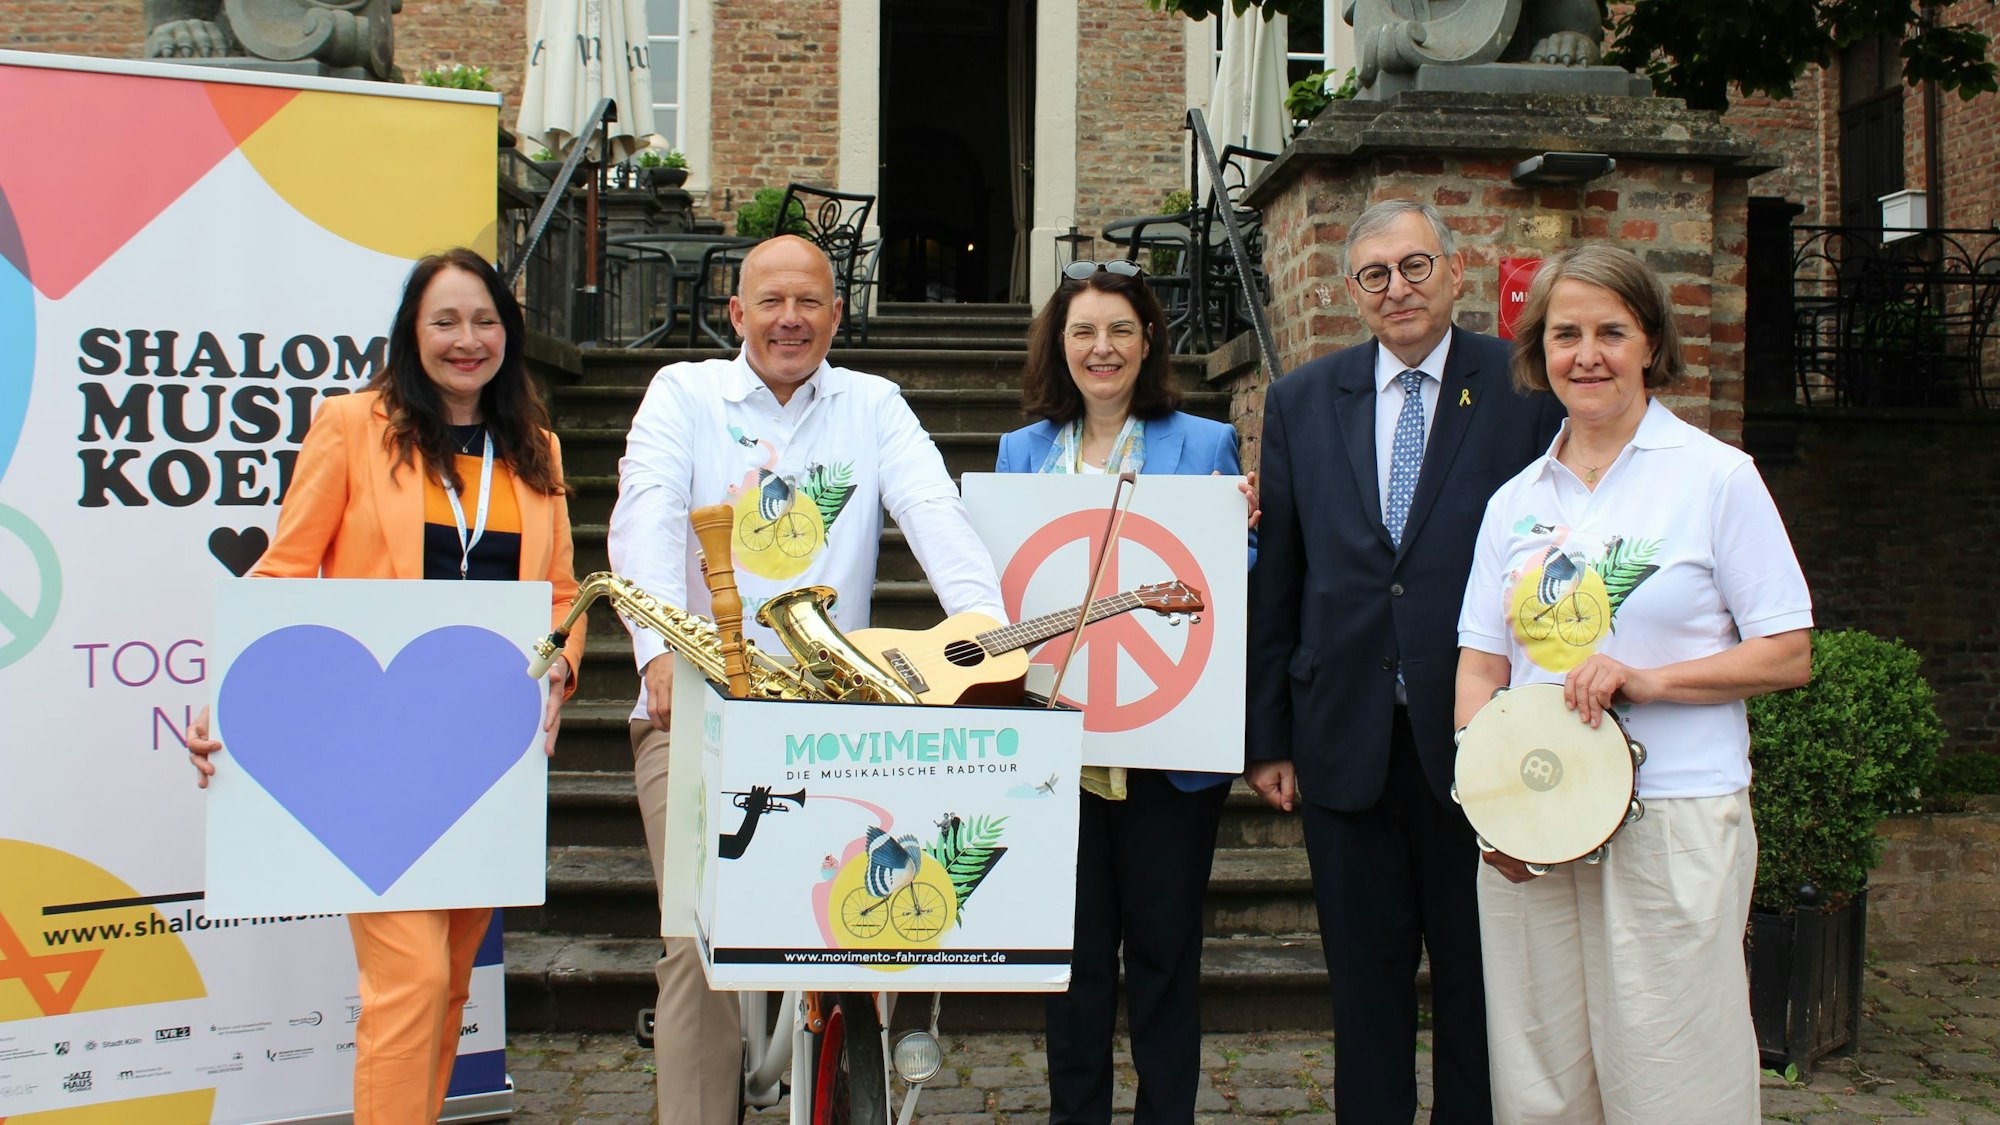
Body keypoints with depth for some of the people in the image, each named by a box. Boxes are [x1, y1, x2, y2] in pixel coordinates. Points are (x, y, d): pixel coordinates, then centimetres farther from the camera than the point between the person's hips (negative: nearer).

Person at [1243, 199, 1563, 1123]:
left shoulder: (1528, 390, -2)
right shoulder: (1301, 402, 7)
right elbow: (1274, 581, 6)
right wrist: (1266, 735, 4)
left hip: (1480, 739, -2)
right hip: (1346, 741, 2)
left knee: (1480, 980, 11)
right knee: (1365, 979, 13)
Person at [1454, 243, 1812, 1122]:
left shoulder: (1716, 475, 0)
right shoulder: (1515, 501, 12)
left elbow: (1788, 654, -2)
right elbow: (1482, 662, 10)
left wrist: (1646, 679, -16)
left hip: (1672, 826, -3)